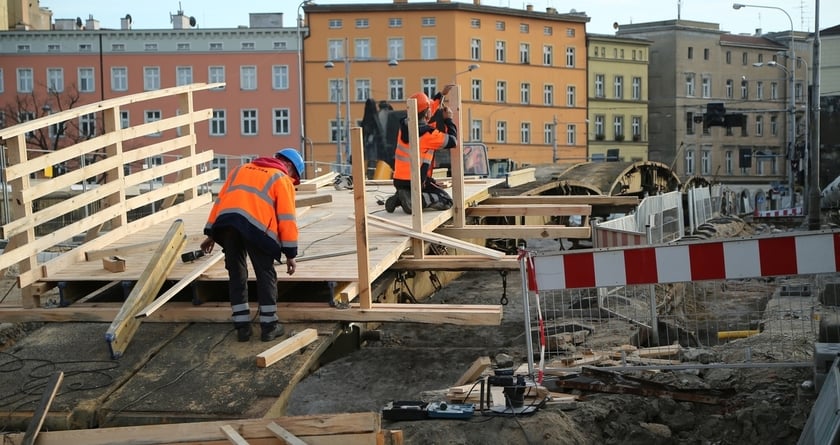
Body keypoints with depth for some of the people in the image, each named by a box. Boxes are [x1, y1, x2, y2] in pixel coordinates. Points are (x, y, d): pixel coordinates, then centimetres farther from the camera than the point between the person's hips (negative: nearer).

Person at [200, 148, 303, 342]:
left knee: (236, 274, 14)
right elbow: (286, 219, 7)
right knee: (266, 275, 9)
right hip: (255, 225, -5)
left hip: (226, 222, 5)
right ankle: (269, 326, 10)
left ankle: (242, 326, 16)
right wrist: (290, 253, 9)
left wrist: (211, 233, 24)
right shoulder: (283, 180, 16)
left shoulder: (241, 169, 32)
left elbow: (220, 200, 25)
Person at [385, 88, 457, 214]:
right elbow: (452, 141, -7)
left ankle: (399, 199, 4)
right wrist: (449, 119, 6)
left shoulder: (405, 125, 3)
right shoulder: (427, 133, -18)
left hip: (399, 179, 7)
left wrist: (442, 94, 27)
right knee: (447, 202, 2)